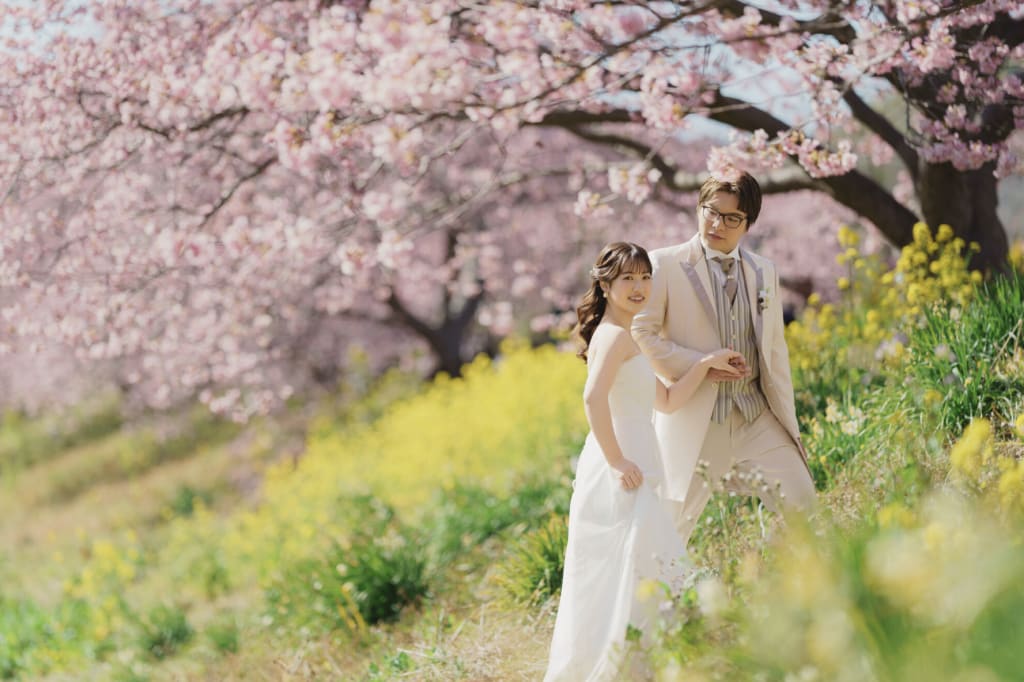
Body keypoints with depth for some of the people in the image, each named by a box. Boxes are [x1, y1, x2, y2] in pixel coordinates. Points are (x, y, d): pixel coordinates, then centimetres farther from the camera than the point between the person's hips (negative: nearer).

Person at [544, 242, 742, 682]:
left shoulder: (625, 337, 21)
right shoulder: (616, 335, -11)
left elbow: (667, 401, 22)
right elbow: (594, 398, -25)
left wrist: (706, 364, 11)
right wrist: (617, 461, -24)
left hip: (628, 471, 10)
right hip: (621, 478, -10)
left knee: (606, 581, 14)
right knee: (644, 574, -12)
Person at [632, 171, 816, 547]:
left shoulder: (763, 272, 13)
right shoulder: (666, 264, -3)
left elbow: (774, 348, 16)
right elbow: (641, 333, -7)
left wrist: (789, 423, 12)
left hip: (757, 417, 5)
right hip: (695, 421, -4)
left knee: (800, 499, -1)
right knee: (670, 529, -2)